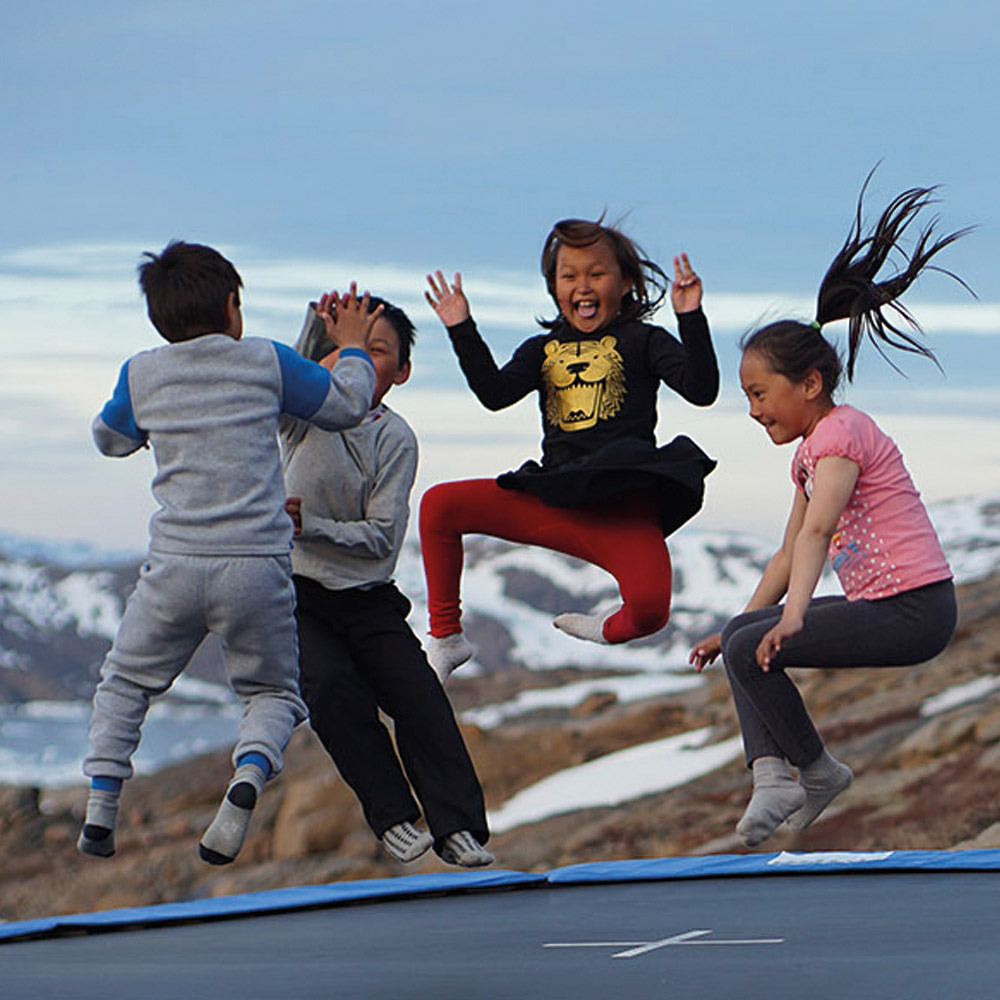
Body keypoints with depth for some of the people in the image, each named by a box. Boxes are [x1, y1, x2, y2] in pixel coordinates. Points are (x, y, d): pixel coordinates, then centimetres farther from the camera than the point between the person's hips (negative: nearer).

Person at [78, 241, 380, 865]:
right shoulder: (267, 362, 2)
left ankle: (101, 806, 3)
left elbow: (110, 439, 24)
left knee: (126, 683, 21)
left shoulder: (141, 375, 4)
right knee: (272, 690, 16)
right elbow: (349, 405, 13)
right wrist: (353, 347, 30)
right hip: (258, 565, -1)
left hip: (176, 565, 1)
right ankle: (251, 773, -16)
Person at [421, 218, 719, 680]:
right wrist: (462, 331, -5)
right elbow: (495, 393, 1)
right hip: (552, 499, 5)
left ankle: (607, 630, 11)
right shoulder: (544, 348, 18)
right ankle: (446, 637, 6)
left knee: (650, 607, -29)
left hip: (624, 507, -5)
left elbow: (701, 390, -7)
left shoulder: (642, 342, 6)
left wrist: (691, 319, -16)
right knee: (440, 505, -5)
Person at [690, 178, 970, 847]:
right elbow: (789, 553, 21)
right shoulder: (810, 449, 16)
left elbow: (819, 530, -30)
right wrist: (740, 625, 16)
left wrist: (794, 617, -43)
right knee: (744, 639, 14)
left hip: (915, 610, -11)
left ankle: (818, 769, 0)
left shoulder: (841, 434, -14)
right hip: (878, 605, 11)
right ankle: (771, 774, -2)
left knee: (751, 650, -17)